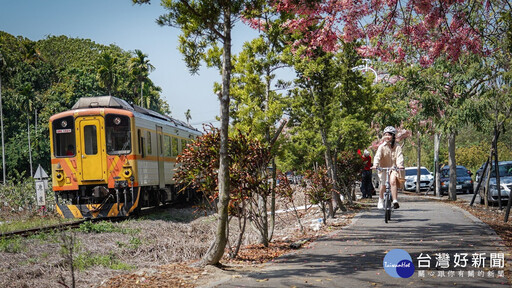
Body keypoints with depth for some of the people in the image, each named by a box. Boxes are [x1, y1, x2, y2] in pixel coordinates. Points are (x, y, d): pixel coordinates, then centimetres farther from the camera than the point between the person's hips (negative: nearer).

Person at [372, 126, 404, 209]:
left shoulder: (397, 147, 0)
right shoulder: (382, 146, -1)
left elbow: (399, 157, -12)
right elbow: (377, 156, -14)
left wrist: (399, 165, -32)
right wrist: (375, 165, -32)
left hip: (393, 168, -1)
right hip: (383, 168, 1)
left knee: (393, 181, -25)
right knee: (383, 185, -5)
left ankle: (395, 201, -25)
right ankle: (380, 201, 20)